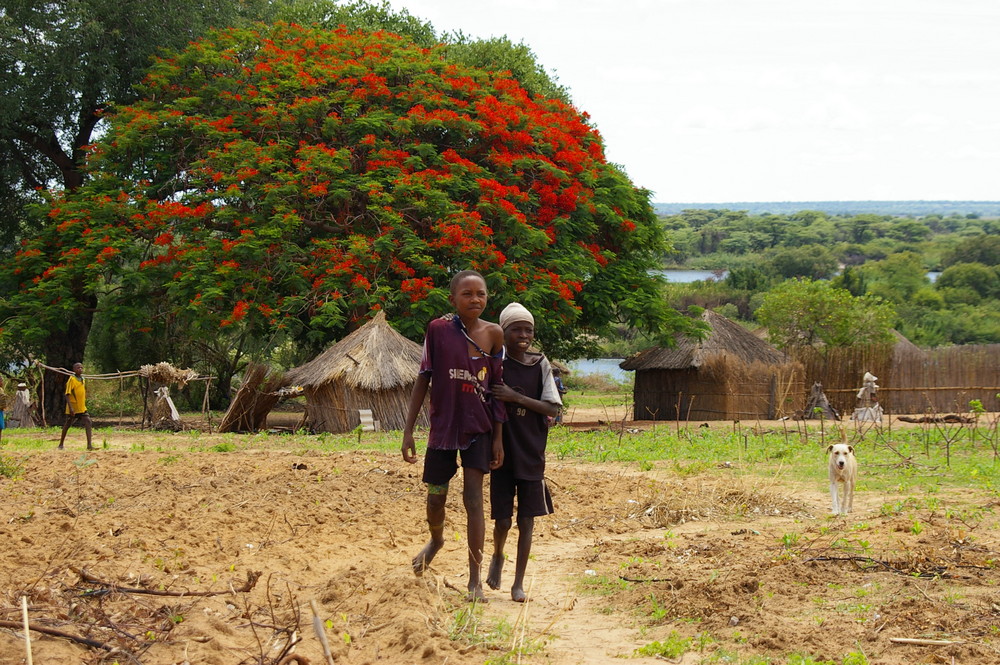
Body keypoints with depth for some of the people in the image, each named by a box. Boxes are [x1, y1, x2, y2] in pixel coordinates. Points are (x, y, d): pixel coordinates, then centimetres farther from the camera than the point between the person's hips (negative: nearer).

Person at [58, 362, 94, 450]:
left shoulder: (82, 379, 10)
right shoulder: (71, 379, -11)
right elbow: (67, 394, -16)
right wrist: (70, 407, -24)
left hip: (82, 408, 6)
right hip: (73, 409, -6)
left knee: (88, 423, -11)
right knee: (67, 425, 7)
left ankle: (89, 445, -18)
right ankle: (61, 444, 23)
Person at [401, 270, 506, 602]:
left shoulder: (493, 334, -4)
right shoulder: (438, 329, -6)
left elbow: (496, 387, 1)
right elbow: (423, 379, -2)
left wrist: (498, 437, 0)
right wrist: (408, 430, -3)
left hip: (478, 427, 0)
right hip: (443, 424, 0)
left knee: (473, 498, -5)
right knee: (436, 496, 9)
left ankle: (475, 579, 1)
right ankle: (436, 539, 44)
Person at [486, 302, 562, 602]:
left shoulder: (540, 366, 0)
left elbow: (553, 409, -6)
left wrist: (516, 397, -17)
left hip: (531, 454, 1)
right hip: (502, 454, -1)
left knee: (526, 520, 3)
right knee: (502, 520, 1)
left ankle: (519, 583, 14)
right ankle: (497, 555, 34)